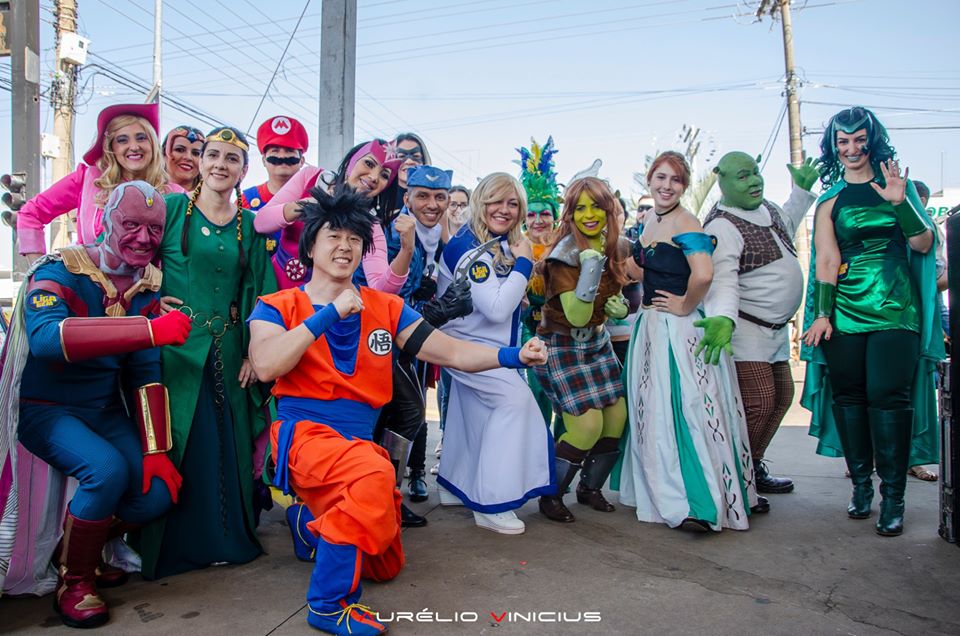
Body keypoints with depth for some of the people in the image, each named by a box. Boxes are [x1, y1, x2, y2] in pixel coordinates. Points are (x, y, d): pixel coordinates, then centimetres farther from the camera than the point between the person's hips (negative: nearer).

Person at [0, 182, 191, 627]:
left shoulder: (147, 288, 0)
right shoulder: (59, 272, -17)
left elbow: (145, 374, -2)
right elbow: (45, 337, -39)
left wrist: (156, 451, -10)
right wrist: (151, 330, -49)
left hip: (105, 412, 5)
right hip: (45, 408, -5)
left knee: (158, 491, -13)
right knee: (107, 469, -30)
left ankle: (84, 550, 17)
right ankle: (73, 580, -4)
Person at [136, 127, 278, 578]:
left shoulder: (249, 225, 8)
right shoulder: (171, 207, 0)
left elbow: (259, 292, 6)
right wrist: (152, 297, -10)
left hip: (229, 348, 3)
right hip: (176, 345, -2)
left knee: (229, 443, 8)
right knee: (176, 442, 2)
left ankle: (229, 537, 25)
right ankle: (171, 546, 19)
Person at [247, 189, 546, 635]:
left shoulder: (385, 309, 8)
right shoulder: (278, 307, 1)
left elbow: (451, 352, 1)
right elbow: (265, 366, -19)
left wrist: (512, 355, -15)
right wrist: (329, 314, -18)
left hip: (361, 442, 5)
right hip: (303, 431, -5)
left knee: (385, 565, 12)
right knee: (374, 475, -36)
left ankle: (321, 523, 38)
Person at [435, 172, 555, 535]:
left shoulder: (503, 245, 5)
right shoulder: (468, 248, -22)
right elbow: (497, 309, -28)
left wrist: (521, 264, -1)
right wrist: (523, 264, -22)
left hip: (484, 344, 9)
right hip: (465, 344, -9)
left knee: (473, 414, 15)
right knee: (515, 397, -20)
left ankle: (455, 488, 33)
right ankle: (492, 503, -12)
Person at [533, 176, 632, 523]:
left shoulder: (616, 248, 0)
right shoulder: (565, 255, -21)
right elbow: (576, 317, -28)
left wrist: (621, 307, -6)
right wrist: (591, 266, -36)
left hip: (597, 341, 7)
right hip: (563, 345, -7)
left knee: (617, 417, 2)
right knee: (588, 424, -14)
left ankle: (590, 488, 26)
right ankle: (551, 496, 8)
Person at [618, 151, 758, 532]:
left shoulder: (684, 224, -16)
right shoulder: (646, 220, 10)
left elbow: (703, 274, -33)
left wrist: (685, 307, -18)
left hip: (680, 329, -9)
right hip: (650, 326, 9)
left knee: (682, 411, -6)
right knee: (652, 412, 15)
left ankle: (699, 504, 3)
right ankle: (667, 496, 30)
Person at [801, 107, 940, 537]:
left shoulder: (896, 182, 10)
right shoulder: (829, 199, 10)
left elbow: (924, 245, 3)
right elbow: (826, 260, 3)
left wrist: (900, 203, -11)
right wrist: (822, 314, -6)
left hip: (894, 309, -1)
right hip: (844, 311, 1)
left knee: (888, 395, -8)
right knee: (848, 395, 2)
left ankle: (893, 496, 0)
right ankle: (861, 485, 15)